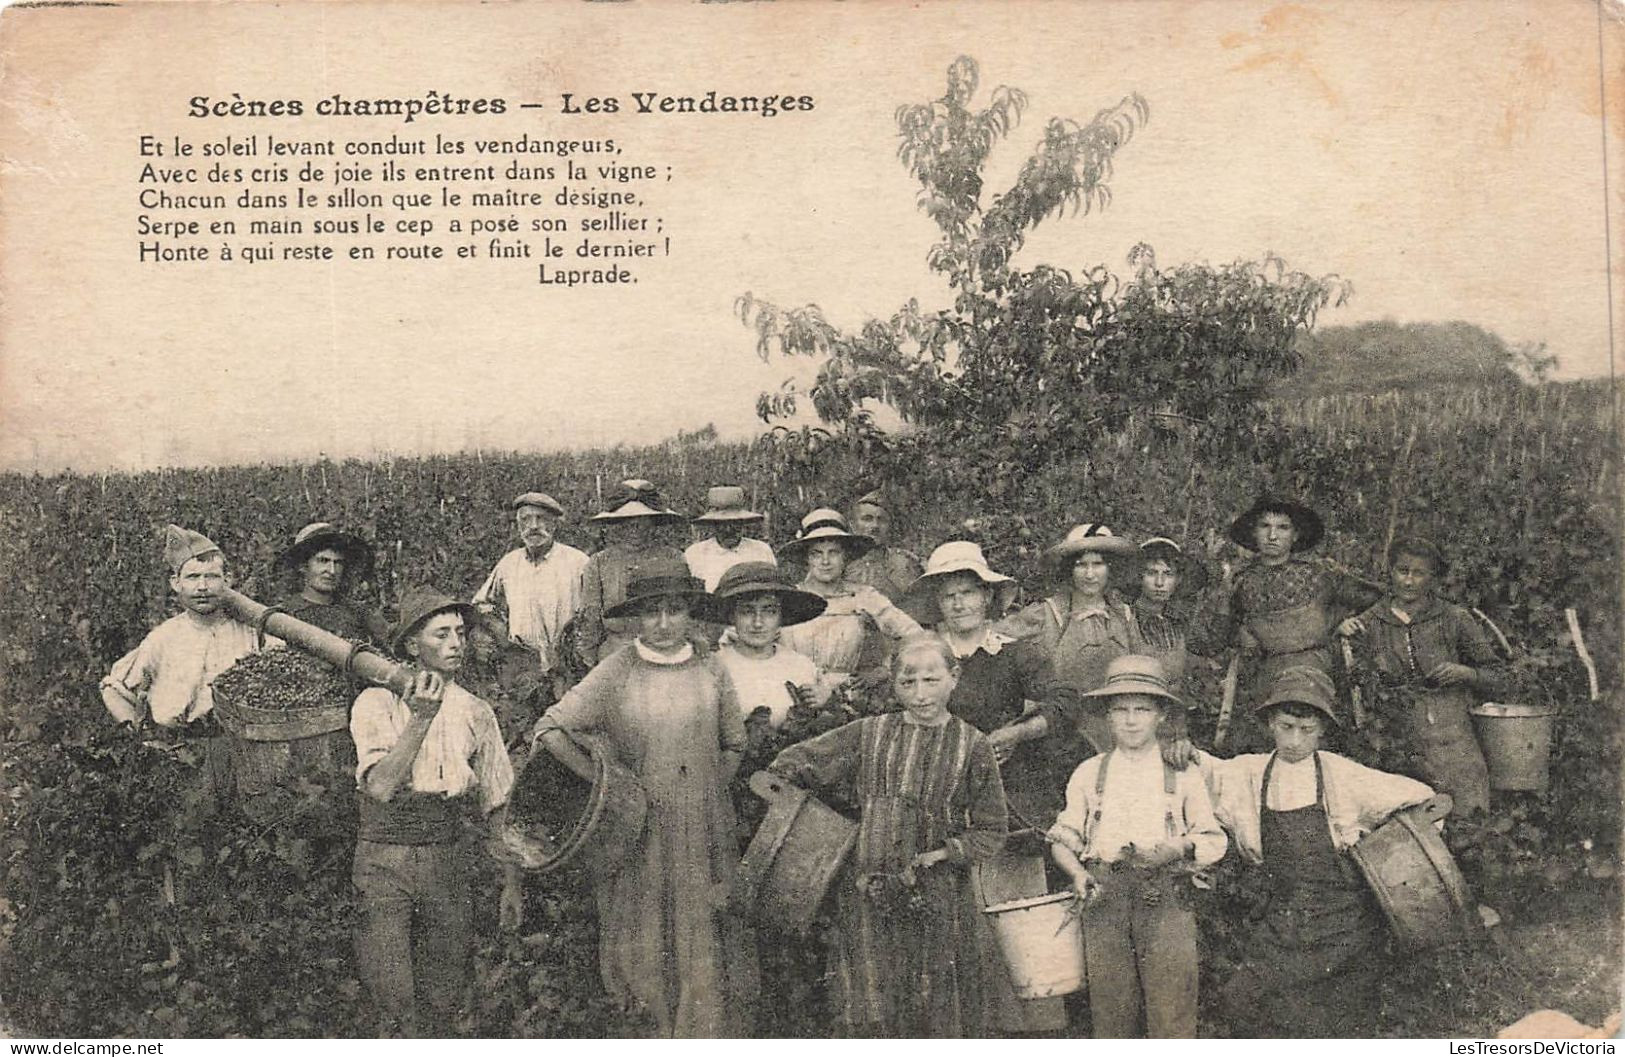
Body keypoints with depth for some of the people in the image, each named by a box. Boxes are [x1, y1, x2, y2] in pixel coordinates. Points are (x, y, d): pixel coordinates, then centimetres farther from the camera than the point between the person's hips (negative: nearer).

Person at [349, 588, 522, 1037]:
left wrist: (511, 883, 9)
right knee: (395, 999, -9)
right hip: (385, 860, -3)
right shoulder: (378, 703, -3)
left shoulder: (476, 713, 7)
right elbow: (379, 786, -17)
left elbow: (497, 806, 12)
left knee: (445, 998, 7)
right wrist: (421, 718, -20)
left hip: (447, 860, 3)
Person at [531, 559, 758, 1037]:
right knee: (643, 949, 3)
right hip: (639, 832, -1)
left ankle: (706, 1036, 18)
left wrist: (709, 790, 5)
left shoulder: (711, 671, 4)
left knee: (705, 948, 3)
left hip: (703, 836, 2)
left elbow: (734, 745, 16)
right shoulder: (616, 671, -4)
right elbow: (549, 730, -6)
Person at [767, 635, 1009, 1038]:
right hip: (866, 896, 1)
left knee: (939, 1014, 5)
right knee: (873, 1016, 6)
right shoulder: (867, 734, 5)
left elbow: (990, 833, 2)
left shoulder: (972, 746, 0)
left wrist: (942, 854, -12)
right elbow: (789, 764, 8)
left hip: (938, 900, -1)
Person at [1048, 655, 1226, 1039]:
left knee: (1172, 1016, -6)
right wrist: (1078, 874, -7)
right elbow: (1063, 838, 12)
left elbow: (1213, 841, 9)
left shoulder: (1184, 774, 9)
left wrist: (1175, 850, -11)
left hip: (1166, 902, -1)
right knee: (1111, 1015, 1)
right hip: (1104, 900, 1)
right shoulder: (1088, 773, 12)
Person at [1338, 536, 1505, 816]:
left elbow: (1498, 679, 12)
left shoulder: (1454, 620, 6)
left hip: (1451, 742, 0)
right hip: (1394, 747, 0)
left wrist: (1465, 673, -7)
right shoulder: (1370, 623, 8)